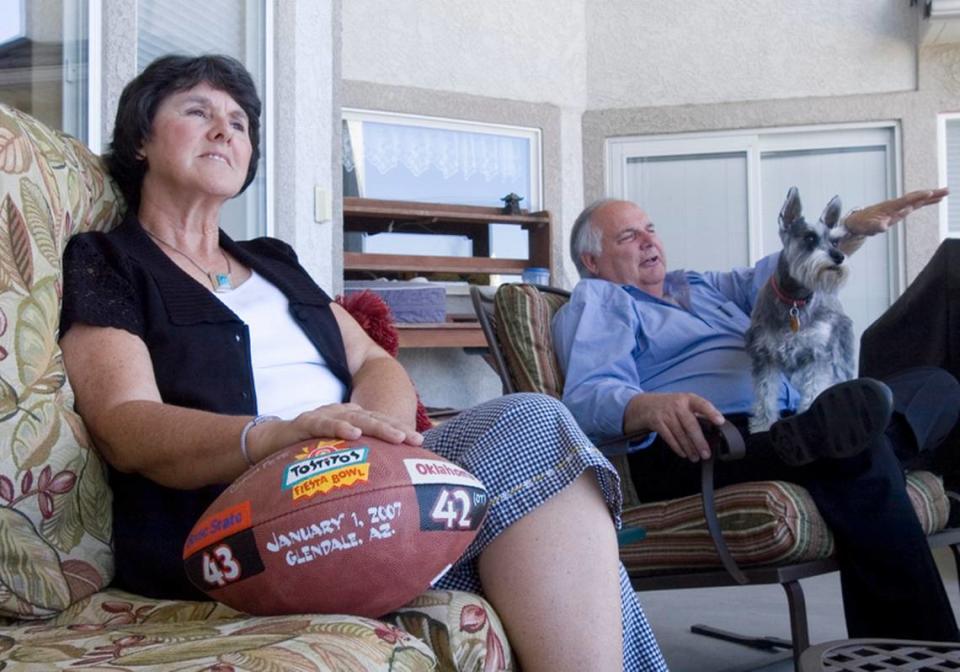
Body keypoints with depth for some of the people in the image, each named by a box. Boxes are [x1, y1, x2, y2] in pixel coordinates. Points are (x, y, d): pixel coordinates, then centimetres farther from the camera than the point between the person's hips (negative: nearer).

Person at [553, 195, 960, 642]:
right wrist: (649, 408, -34)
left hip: (786, 425, 10)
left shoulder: (696, 286, 35)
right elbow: (588, 396, -11)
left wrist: (854, 228, 18)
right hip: (695, 448, -9)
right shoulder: (594, 301, 8)